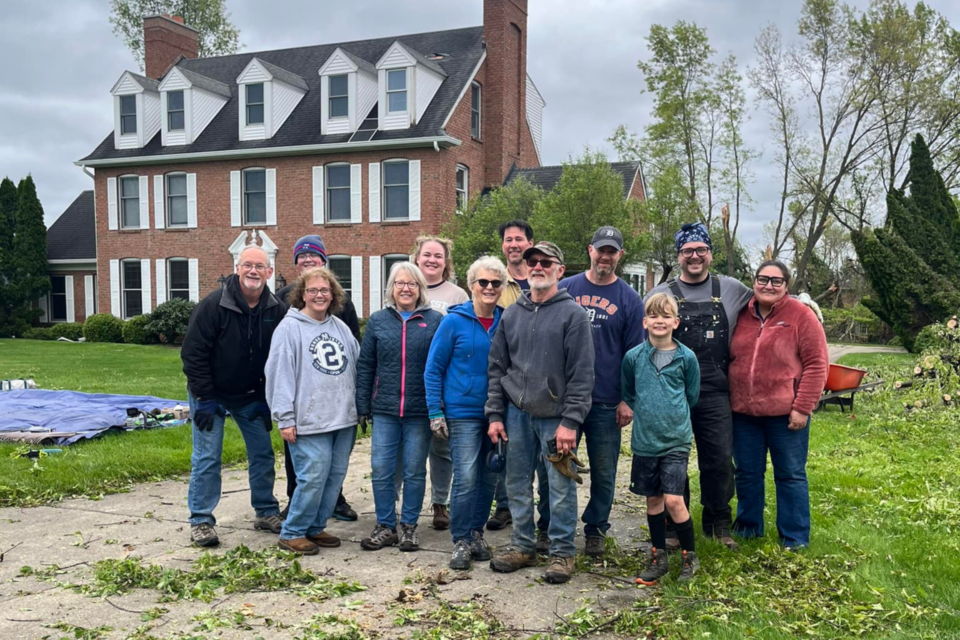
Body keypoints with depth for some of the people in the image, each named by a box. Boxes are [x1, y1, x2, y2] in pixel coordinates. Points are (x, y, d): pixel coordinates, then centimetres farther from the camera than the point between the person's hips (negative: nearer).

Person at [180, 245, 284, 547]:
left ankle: (267, 513, 22)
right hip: (211, 394, -4)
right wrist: (204, 399, -18)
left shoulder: (276, 310, -7)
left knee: (263, 454, 8)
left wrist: (266, 399, -2)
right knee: (207, 458, -2)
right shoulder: (214, 305, -20)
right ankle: (201, 521, 10)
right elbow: (193, 353, -17)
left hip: (250, 396, 4)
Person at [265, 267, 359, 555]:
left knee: (335, 476, 9)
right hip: (309, 422, -6)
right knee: (313, 477, -8)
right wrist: (285, 418, -13)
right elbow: (279, 375, -9)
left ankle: (315, 528, 24)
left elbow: (356, 367, 20)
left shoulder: (340, 327, 14)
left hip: (344, 419, 7)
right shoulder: (289, 328, -5)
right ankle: (292, 533, 9)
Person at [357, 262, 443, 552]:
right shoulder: (378, 321, 6)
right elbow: (365, 366, 8)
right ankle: (385, 526, 18)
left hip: (420, 412, -2)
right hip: (384, 410, 2)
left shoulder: (435, 321, 0)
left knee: (415, 470, 8)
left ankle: (409, 525, 22)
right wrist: (362, 406, 4)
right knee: (381, 469, 4)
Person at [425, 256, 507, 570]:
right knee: (466, 479, -8)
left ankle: (476, 533, 27)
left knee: (489, 478, 10)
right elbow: (433, 369, -2)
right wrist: (435, 412, -7)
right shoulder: (454, 321, -5)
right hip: (463, 412, -4)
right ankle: (461, 541, 8)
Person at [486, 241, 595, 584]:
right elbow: (497, 368, 12)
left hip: (556, 417, -4)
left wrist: (571, 421, -15)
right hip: (517, 414, 5)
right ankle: (522, 546, 27)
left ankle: (562, 551, 17)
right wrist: (495, 414, 5)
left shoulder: (573, 314, -5)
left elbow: (582, 374, -9)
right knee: (517, 484, 12)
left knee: (561, 487, 2)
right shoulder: (511, 314, 10)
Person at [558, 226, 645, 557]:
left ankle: (595, 530, 25)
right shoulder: (565, 288, 5)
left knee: (603, 472, 9)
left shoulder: (630, 300, 3)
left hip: (607, 403, 0)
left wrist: (628, 400, -3)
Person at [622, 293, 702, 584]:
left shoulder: (686, 357, -5)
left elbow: (692, 396, 7)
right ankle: (659, 557, 26)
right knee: (653, 500, 11)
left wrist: (673, 415, 10)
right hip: (644, 440, 2)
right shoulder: (633, 357, -2)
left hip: (676, 440, -2)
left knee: (673, 500, -8)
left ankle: (690, 556, 13)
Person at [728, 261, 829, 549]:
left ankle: (795, 538, 21)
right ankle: (747, 527, 31)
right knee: (747, 473, 14)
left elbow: (816, 365, -9)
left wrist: (802, 408, -14)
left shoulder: (801, 315, -6)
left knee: (790, 475, 8)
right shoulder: (741, 315, 6)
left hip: (785, 414, -4)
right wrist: (727, 401, 7)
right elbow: (729, 359, 14)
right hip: (743, 412, 4)